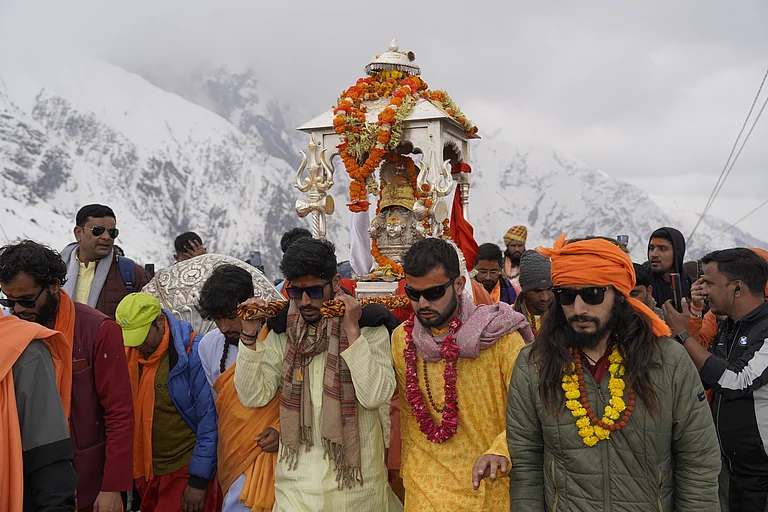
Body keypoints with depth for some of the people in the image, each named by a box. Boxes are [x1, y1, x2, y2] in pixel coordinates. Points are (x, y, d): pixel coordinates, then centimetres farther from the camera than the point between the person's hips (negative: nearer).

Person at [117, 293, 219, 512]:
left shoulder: (192, 353, -19)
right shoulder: (129, 353, -1)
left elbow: (210, 421, -16)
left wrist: (199, 480, -14)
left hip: (187, 469, -6)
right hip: (146, 470, 6)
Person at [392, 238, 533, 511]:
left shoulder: (499, 335, -12)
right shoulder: (401, 339, -1)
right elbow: (408, 415, 9)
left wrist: (501, 450, -30)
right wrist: (407, 470, 9)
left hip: (492, 486, -2)